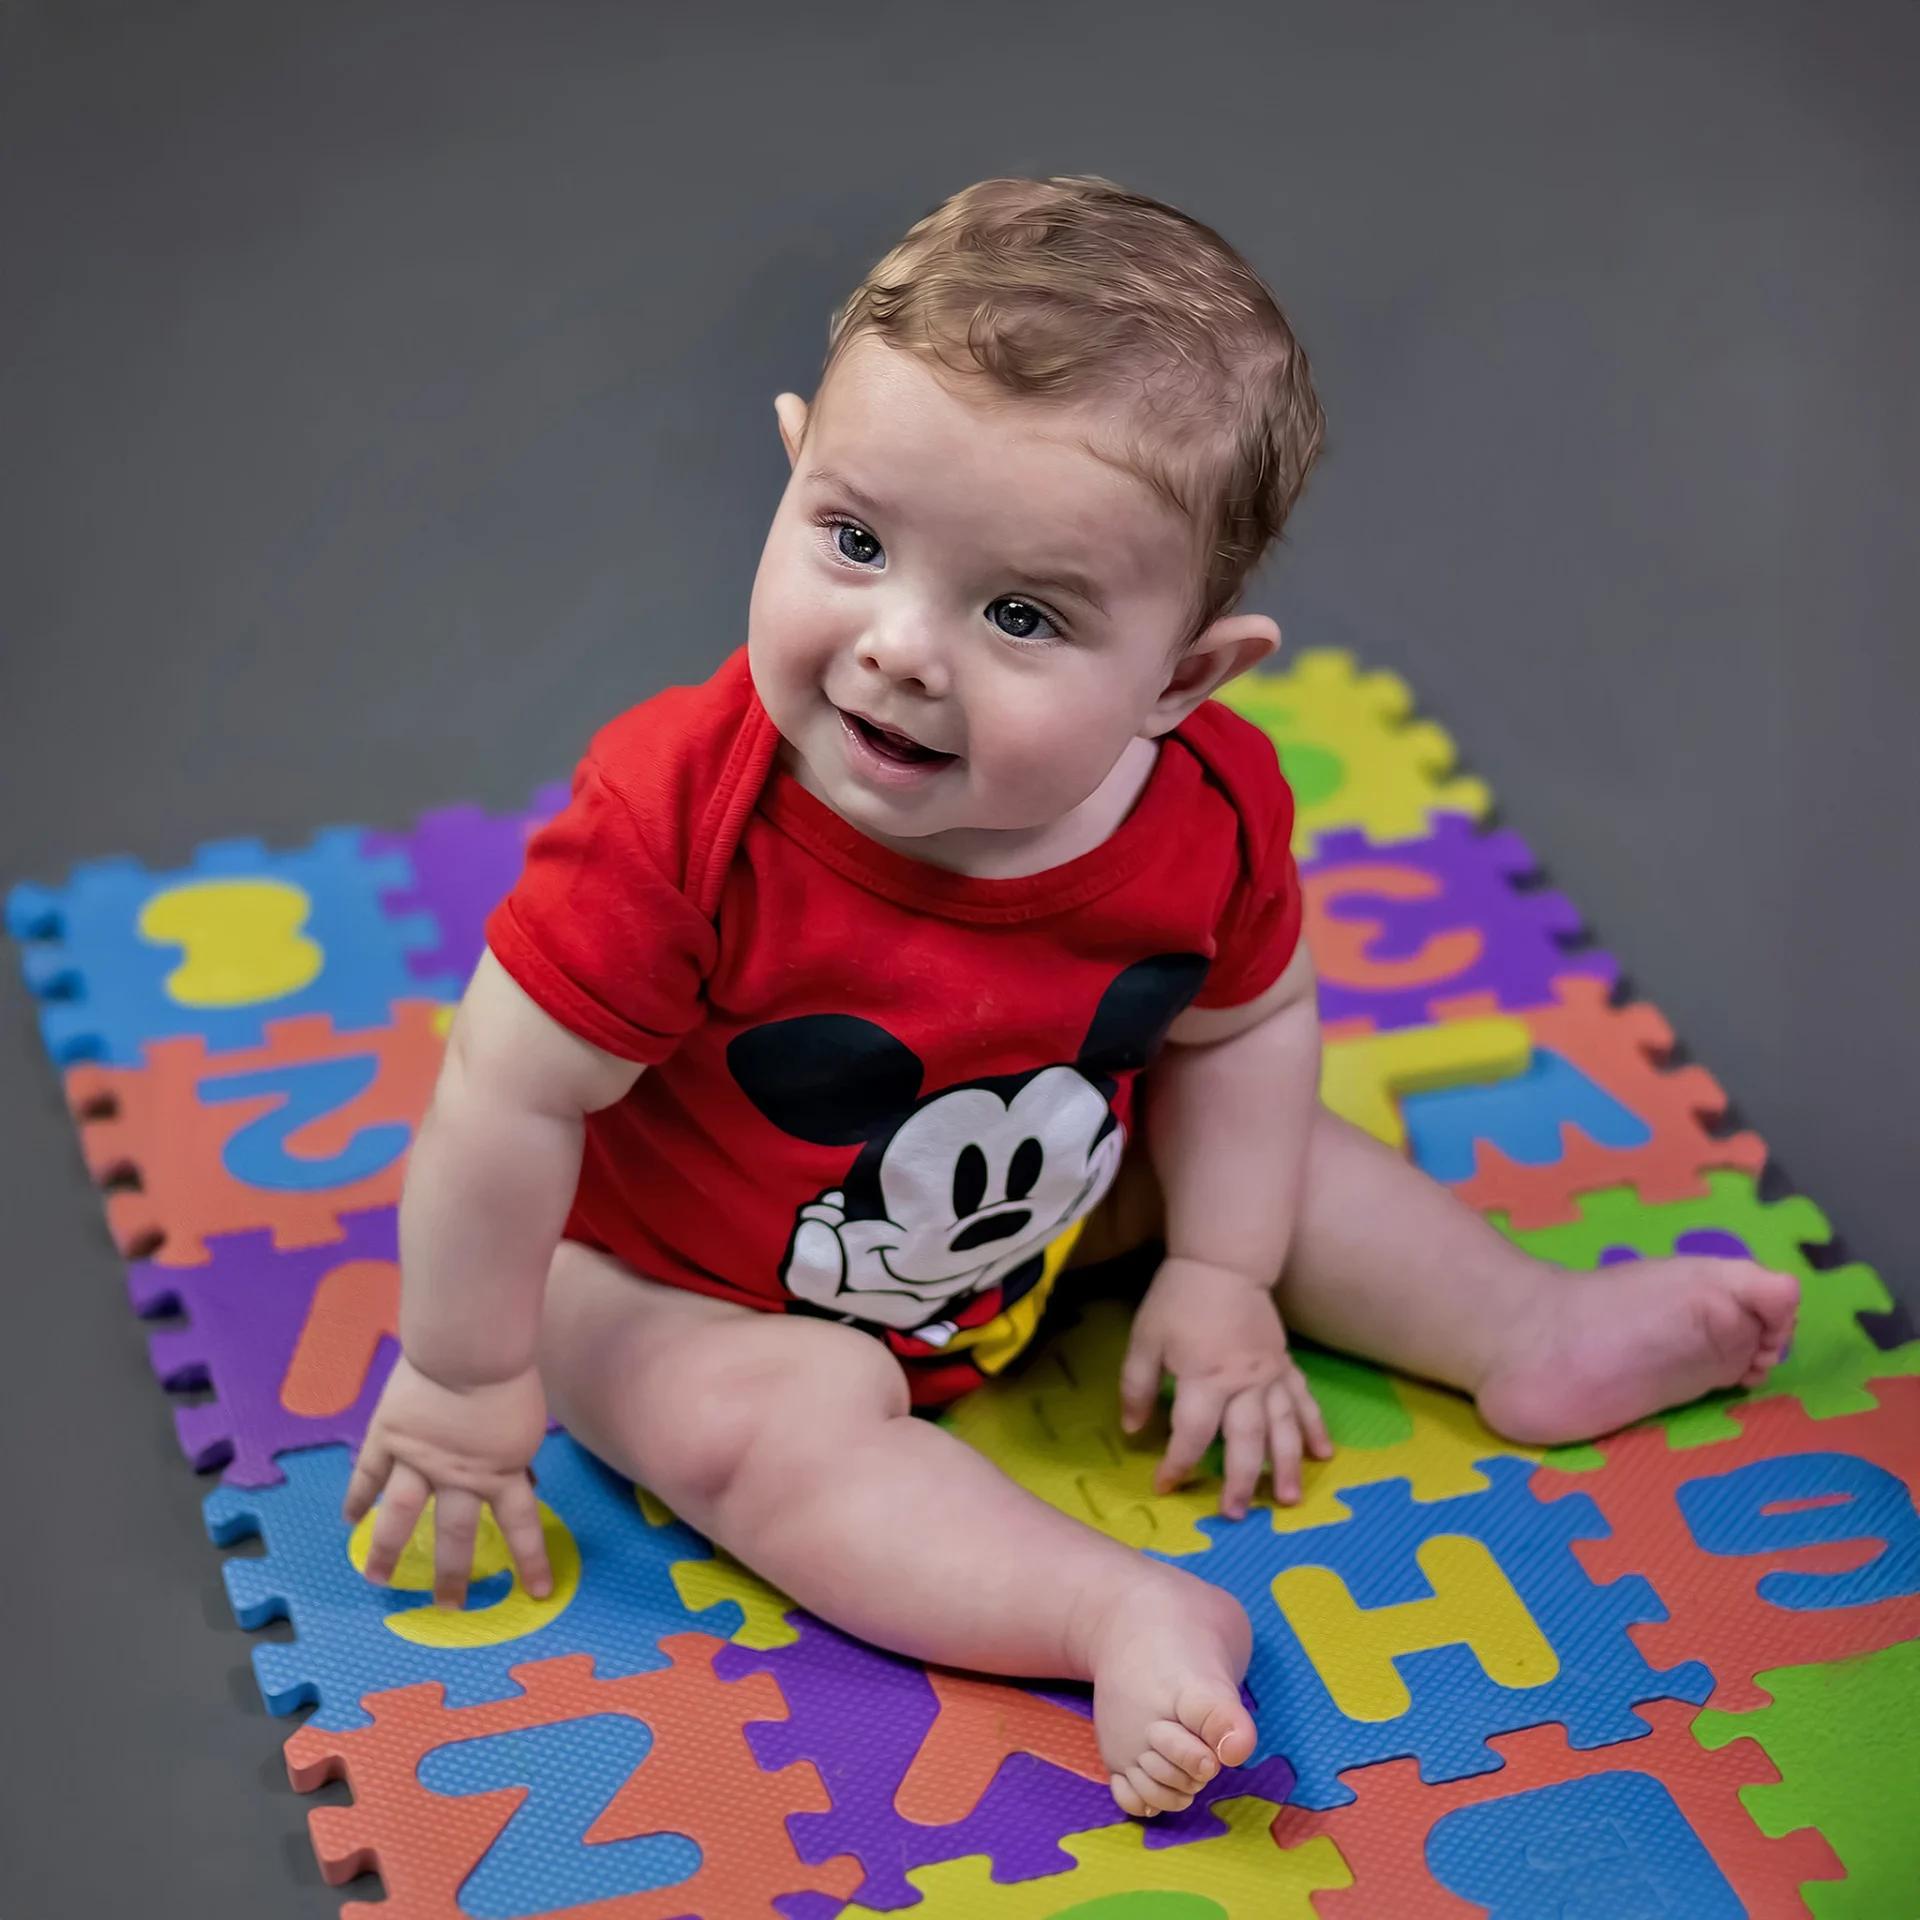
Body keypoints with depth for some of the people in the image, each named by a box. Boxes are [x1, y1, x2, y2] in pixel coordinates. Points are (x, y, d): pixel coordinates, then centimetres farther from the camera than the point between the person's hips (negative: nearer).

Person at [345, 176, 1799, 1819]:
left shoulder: (1211, 809, -25)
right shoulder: (680, 820, -40)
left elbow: (1241, 1024, -3)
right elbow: (511, 1097, -29)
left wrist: (1220, 1275, -3)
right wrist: (466, 1384, -20)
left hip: (1044, 1205, 5)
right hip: (678, 1280, -4)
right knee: (781, 1427, -30)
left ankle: (1537, 1335, 24)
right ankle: (1130, 1617, -29)